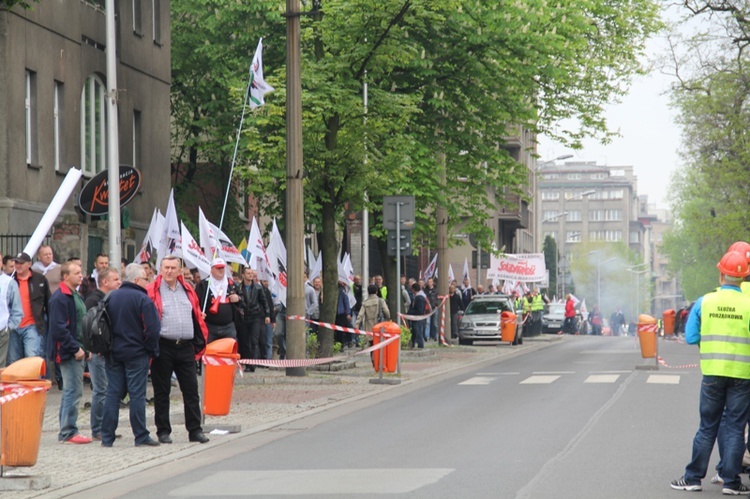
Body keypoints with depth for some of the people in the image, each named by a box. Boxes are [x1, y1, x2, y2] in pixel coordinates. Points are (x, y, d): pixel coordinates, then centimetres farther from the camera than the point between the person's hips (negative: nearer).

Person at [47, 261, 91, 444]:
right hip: (68, 353, -10)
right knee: (74, 391, -9)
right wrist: (75, 349, -20)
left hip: (77, 351, 10)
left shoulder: (75, 296, 17)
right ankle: (69, 432, -5)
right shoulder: (60, 298, -15)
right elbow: (59, 329, -21)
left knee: (71, 391, 13)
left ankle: (66, 431, 18)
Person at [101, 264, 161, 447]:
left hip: (113, 354, 5)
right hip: (136, 354, -5)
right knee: (137, 394, -1)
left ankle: (107, 437, 6)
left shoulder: (110, 298, 7)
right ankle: (141, 437, 2)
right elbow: (152, 329, -16)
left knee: (113, 393, 7)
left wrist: (108, 347, 17)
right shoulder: (142, 299, -12)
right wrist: (152, 351, -3)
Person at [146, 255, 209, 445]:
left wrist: (200, 341, 12)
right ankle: (163, 431, 11)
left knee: (191, 390, 4)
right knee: (161, 392, 4)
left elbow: (197, 316, 17)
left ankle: (195, 430, 9)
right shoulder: (152, 292, -2)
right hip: (163, 347, -4)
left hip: (186, 347, 4)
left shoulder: (188, 290, 13)